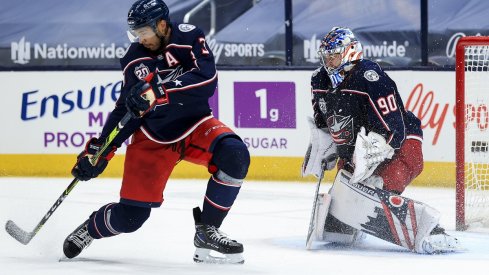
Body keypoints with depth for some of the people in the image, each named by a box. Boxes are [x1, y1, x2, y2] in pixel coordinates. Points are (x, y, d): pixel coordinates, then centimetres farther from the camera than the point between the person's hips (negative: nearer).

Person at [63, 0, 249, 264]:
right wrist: (97, 150, -11)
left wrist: (158, 91, -39)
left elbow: (207, 79, -29)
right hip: (152, 138, 0)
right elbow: (125, 110, -3)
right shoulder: (135, 60, -7)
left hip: (194, 126, 0)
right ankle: (88, 229, 28)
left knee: (234, 155, -32)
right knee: (129, 216, -7)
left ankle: (206, 232, -16)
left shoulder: (189, 38, -14)